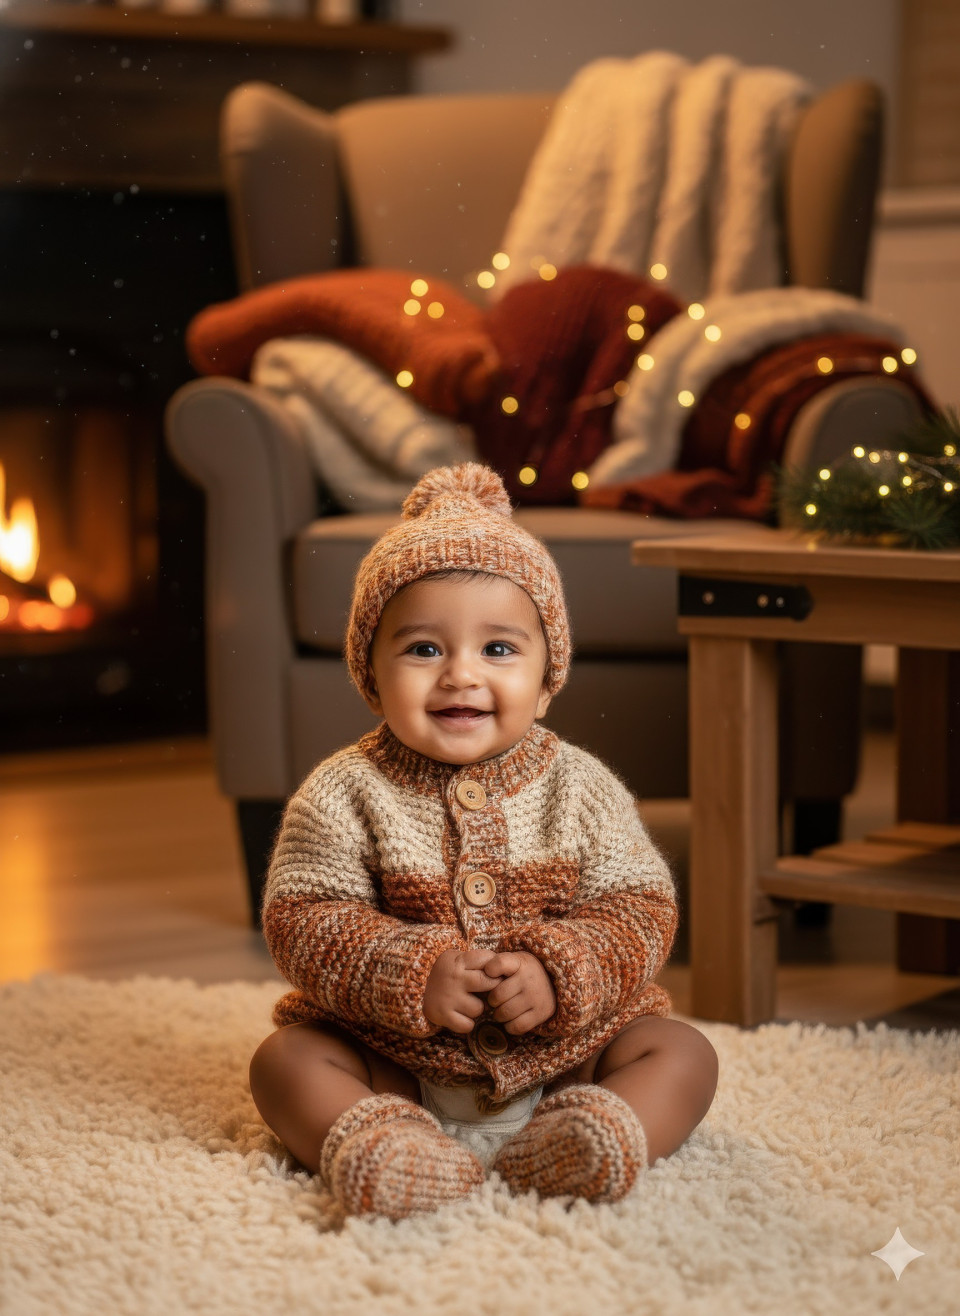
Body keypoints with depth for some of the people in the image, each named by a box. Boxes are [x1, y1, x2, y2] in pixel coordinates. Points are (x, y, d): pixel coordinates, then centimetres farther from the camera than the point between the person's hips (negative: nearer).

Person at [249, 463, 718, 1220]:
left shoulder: (580, 788, -1)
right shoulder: (344, 794, -5)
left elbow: (640, 910, -4)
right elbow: (302, 921, -11)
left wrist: (556, 974, -23)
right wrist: (409, 973, -26)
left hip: (561, 1048, 1)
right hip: (393, 1058, -1)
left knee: (683, 1053, -15)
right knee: (285, 1060, -21)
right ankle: (369, 1143, -46)